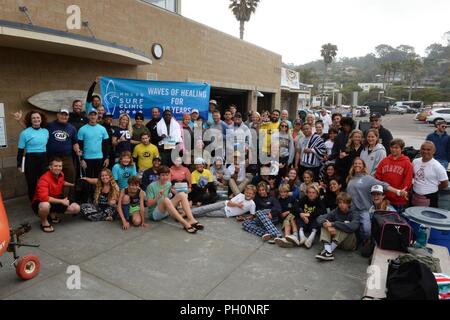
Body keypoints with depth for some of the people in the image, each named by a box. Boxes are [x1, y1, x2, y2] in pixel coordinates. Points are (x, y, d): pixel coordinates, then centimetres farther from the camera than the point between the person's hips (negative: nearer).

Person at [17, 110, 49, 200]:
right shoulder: (25, 133, -5)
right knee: (32, 183, 7)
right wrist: (19, 164, -3)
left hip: (43, 159, 3)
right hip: (30, 160, -3)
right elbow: (20, 150, -2)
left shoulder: (46, 131, 7)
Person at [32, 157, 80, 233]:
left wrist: (73, 185, 11)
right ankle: (44, 222, -9)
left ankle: (52, 214, 13)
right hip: (41, 202, -7)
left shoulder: (61, 174, -5)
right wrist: (61, 201, -32)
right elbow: (44, 197, -38)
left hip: (56, 200, 7)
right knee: (45, 205, -44)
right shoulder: (44, 179, -27)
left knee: (76, 208, -7)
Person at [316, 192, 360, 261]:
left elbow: (353, 227, -34)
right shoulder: (335, 212, 0)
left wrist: (333, 224, -35)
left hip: (349, 243, -4)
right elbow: (320, 218, -14)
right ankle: (328, 250, -37)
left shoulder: (354, 214, -11)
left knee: (346, 224, -27)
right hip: (335, 238, 4)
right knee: (324, 224, -15)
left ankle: (331, 249, -35)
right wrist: (328, 226, -35)